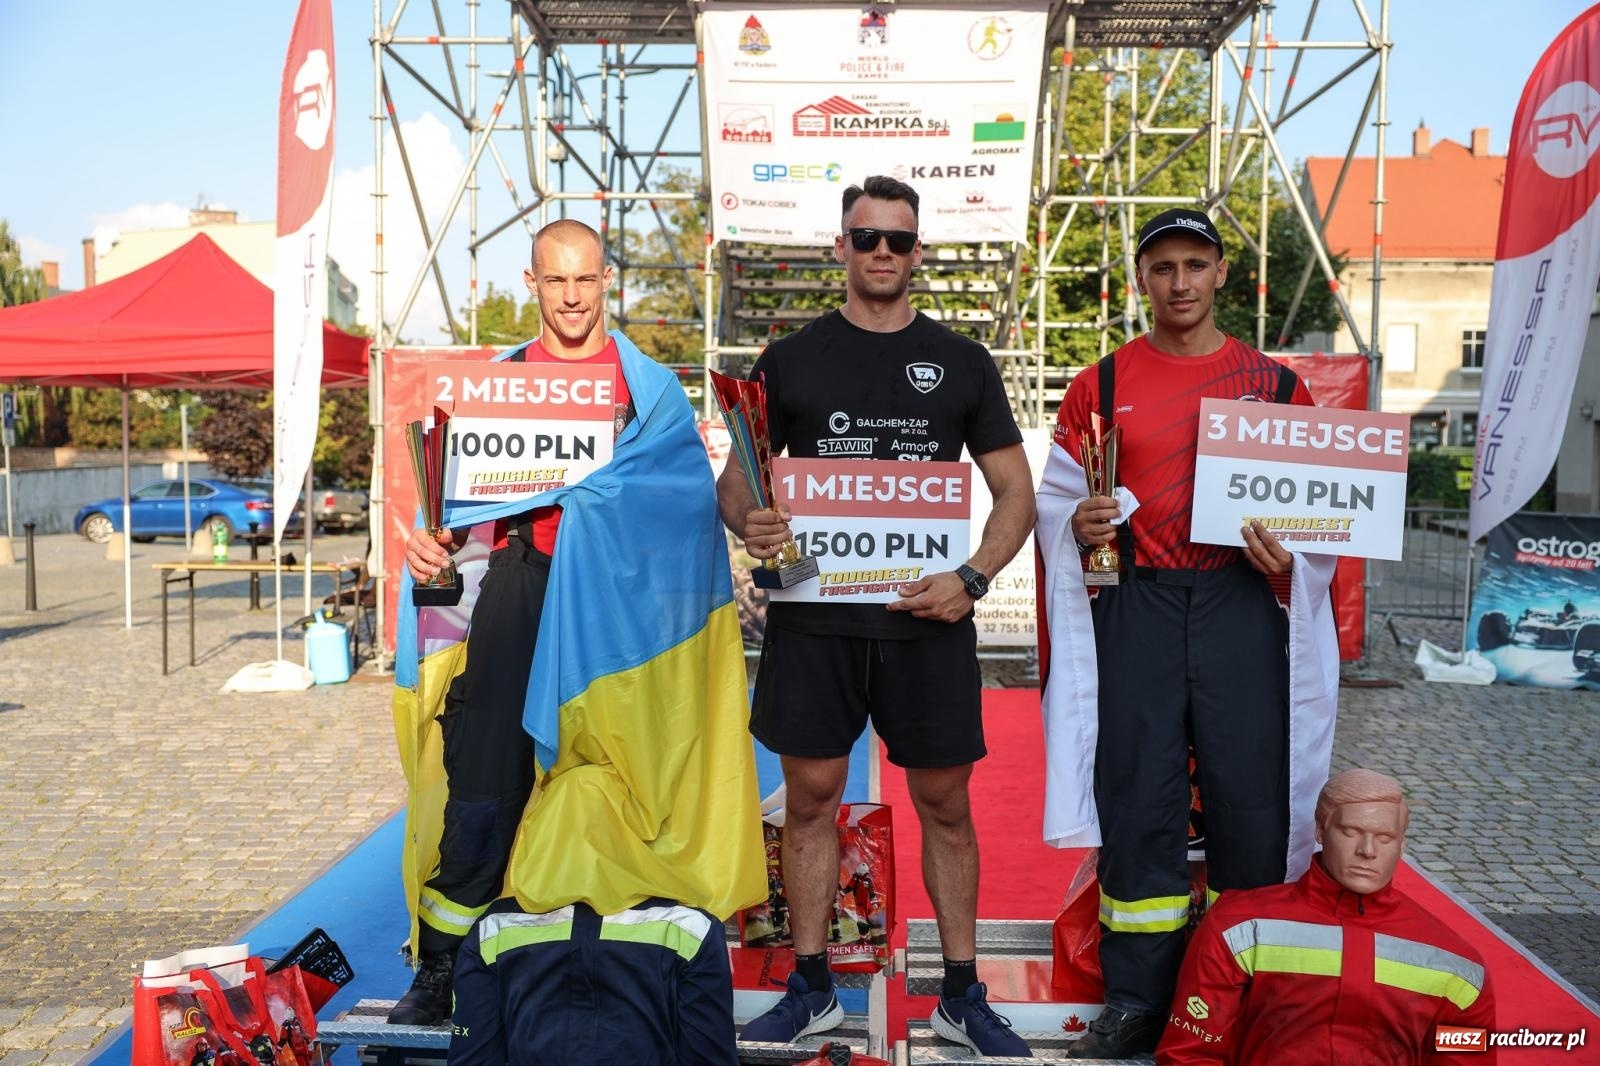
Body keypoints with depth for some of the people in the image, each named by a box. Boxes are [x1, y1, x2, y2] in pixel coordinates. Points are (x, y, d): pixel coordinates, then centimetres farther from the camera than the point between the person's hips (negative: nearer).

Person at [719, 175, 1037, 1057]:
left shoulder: (961, 362, 8)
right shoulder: (790, 359, 7)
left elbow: (1015, 493, 7)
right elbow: (736, 480, 8)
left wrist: (972, 578, -10)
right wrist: (748, 523, -15)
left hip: (927, 619, 0)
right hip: (813, 616, 0)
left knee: (944, 801, 7)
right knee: (811, 795, 6)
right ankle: (810, 989, 23)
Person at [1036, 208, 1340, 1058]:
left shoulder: (1275, 384, 9)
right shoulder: (1099, 386, 9)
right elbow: (1052, 498, 11)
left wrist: (1287, 558, -8)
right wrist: (1077, 527, -11)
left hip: (1241, 605, 0)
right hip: (1133, 608, 0)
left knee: (1248, 797, 2)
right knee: (1137, 801, 2)